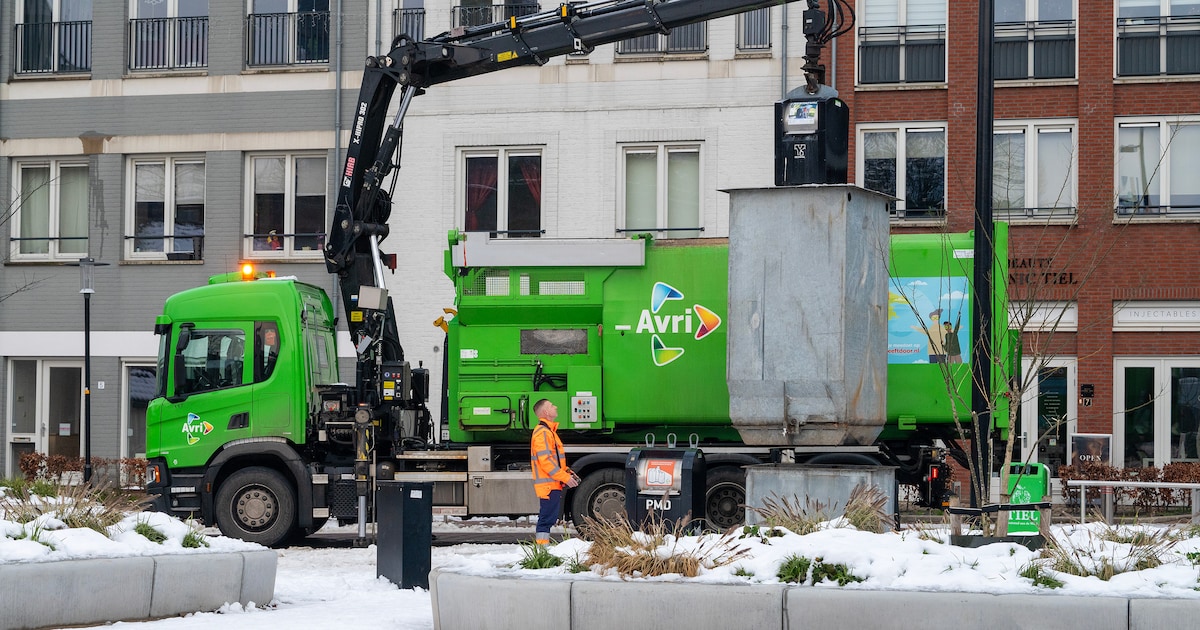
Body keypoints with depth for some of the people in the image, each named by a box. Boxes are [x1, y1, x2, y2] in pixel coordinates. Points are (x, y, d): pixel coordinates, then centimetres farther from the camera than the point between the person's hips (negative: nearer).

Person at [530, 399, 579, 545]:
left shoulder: (548, 431, 20)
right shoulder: (542, 433, -14)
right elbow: (545, 461, -21)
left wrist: (567, 472, 12)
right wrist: (565, 478, -19)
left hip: (552, 484, 10)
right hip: (548, 484, -10)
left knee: (547, 518, 12)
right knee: (547, 518, -10)